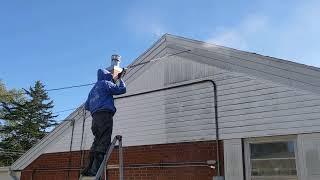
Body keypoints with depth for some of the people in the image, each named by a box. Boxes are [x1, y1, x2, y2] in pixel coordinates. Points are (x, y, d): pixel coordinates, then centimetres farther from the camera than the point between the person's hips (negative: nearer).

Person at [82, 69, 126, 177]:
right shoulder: (106, 84, 6)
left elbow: (86, 106, 29)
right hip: (105, 115, -8)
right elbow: (122, 89, 5)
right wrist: (120, 79, 22)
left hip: (95, 117, 8)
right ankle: (94, 171, -21)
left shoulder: (93, 89, 28)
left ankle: (89, 169, 4)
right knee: (103, 144, -13)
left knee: (97, 143, 10)